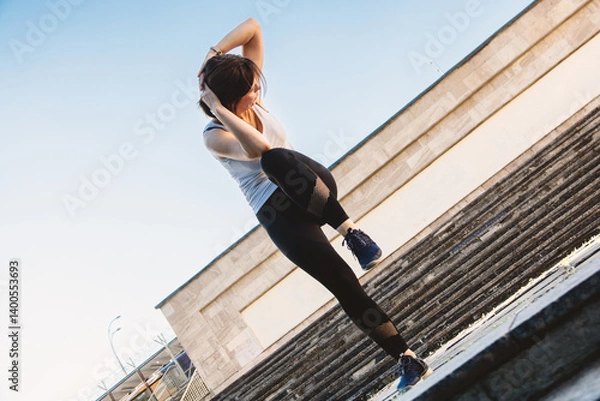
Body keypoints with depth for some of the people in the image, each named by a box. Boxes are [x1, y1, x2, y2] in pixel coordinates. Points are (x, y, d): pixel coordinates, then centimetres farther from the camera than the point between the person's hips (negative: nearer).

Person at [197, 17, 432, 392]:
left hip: (314, 189, 4)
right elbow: (257, 147, -34)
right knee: (344, 284, -17)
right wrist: (217, 108, -28)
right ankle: (408, 359, -8)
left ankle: (350, 230, -27)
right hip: (278, 214, -3)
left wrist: (213, 53, -9)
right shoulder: (215, 135, -11)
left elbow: (252, 27, 3)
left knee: (278, 158, -35)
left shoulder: (251, 98, 4)